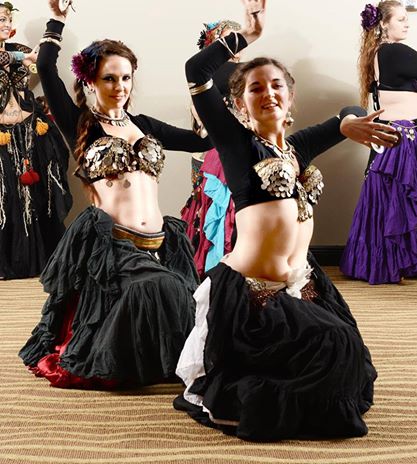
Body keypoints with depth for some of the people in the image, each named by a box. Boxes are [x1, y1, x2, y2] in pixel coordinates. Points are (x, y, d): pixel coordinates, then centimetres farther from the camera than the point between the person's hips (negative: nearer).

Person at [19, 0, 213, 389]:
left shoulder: (144, 125, 15)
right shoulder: (81, 125, 3)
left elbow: (205, 140, 12)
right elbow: (46, 70, -9)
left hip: (158, 243, 6)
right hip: (107, 242, -5)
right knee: (160, 289, -26)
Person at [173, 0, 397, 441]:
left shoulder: (297, 148, 12)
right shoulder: (238, 143, -4)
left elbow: (355, 115, 23)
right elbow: (196, 71, -15)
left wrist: (346, 124, 0)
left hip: (302, 284, 7)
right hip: (249, 289, -7)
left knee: (344, 352, 2)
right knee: (331, 346, -10)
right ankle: (219, 399, 11)